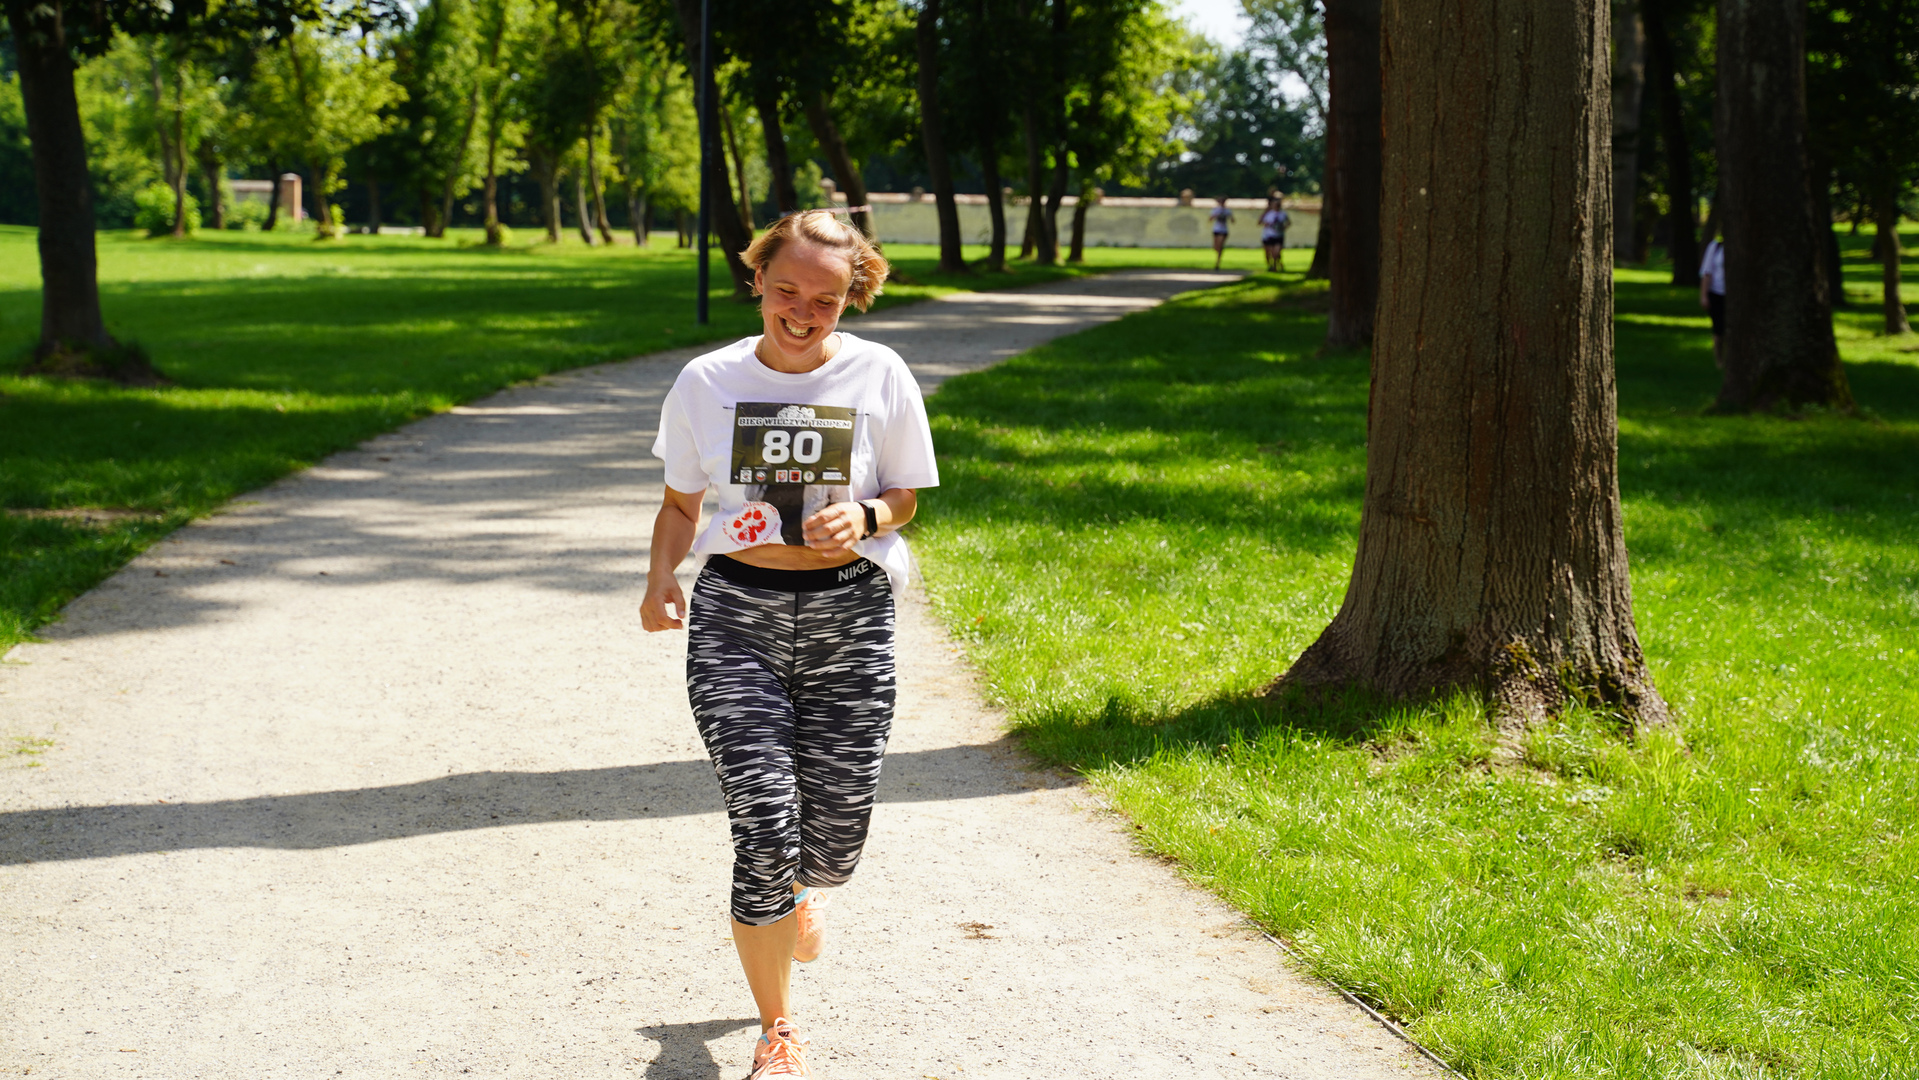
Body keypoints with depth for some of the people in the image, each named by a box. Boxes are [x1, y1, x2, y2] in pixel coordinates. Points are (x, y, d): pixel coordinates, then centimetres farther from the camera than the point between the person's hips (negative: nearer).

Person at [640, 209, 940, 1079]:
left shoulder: (879, 377, 0)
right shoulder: (709, 381, 2)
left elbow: (905, 496, 8)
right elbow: (682, 501, 12)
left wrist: (863, 517, -14)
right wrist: (660, 579, -6)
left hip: (849, 614, 1)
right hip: (737, 612, 0)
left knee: (835, 837, 1)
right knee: (764, 827, -10)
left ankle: (799, 886, 44)